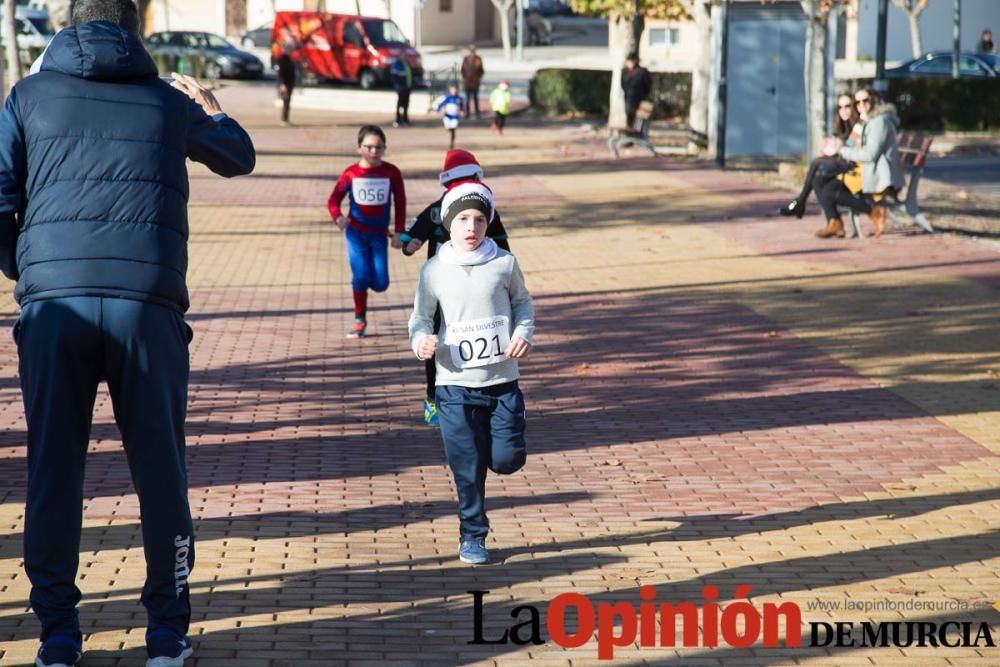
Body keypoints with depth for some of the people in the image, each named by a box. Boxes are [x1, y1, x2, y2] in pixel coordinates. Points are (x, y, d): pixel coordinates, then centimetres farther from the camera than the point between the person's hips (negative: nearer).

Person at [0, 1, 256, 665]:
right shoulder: (168, 100, 14)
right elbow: (239, 156, 32)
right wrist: (210, 105, 52)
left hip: (53, 307, 0)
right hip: (147, 305, 0)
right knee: (160, 468, 9)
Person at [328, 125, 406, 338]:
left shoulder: (391, 173, -6)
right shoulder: (350, 173, -8)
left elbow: (400, 203, 0)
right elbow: (334, 199, -5)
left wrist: (399, 232, -2)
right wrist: (338, 217, -25)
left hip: (379, 233, 1)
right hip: (356, 232, -1)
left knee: (380, 283, -5)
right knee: (360, 277, -9)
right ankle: (360, 319, 10)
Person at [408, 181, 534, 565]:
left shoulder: (504, 263, -1)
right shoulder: (434, 270, -2)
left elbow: (522, 302, 12)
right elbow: (421, 316, 4)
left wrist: (524, 333, -6)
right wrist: (422, 340, -17)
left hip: (502, 380, 1)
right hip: (456, 384, 0)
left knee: (507, 459, -3)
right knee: (468, 469, 2)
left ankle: (494, 439, 33)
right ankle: (472, 537, 18)